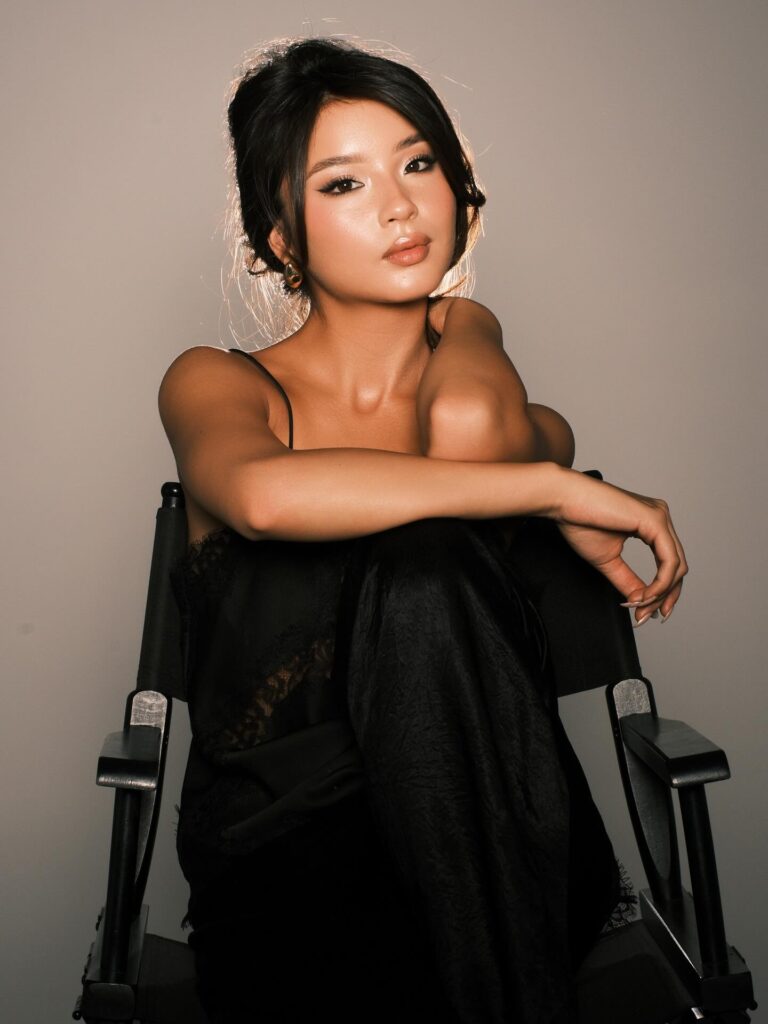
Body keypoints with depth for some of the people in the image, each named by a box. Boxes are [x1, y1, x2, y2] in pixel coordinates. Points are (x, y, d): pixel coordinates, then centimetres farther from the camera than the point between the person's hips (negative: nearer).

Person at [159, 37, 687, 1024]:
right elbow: (264, 493, -30)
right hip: (283, 845, -2)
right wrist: (556, 486, -27)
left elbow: (466, 423, -20)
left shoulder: (469, 333, 7)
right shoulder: (216, 384, -3)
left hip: (467, 829, 3)